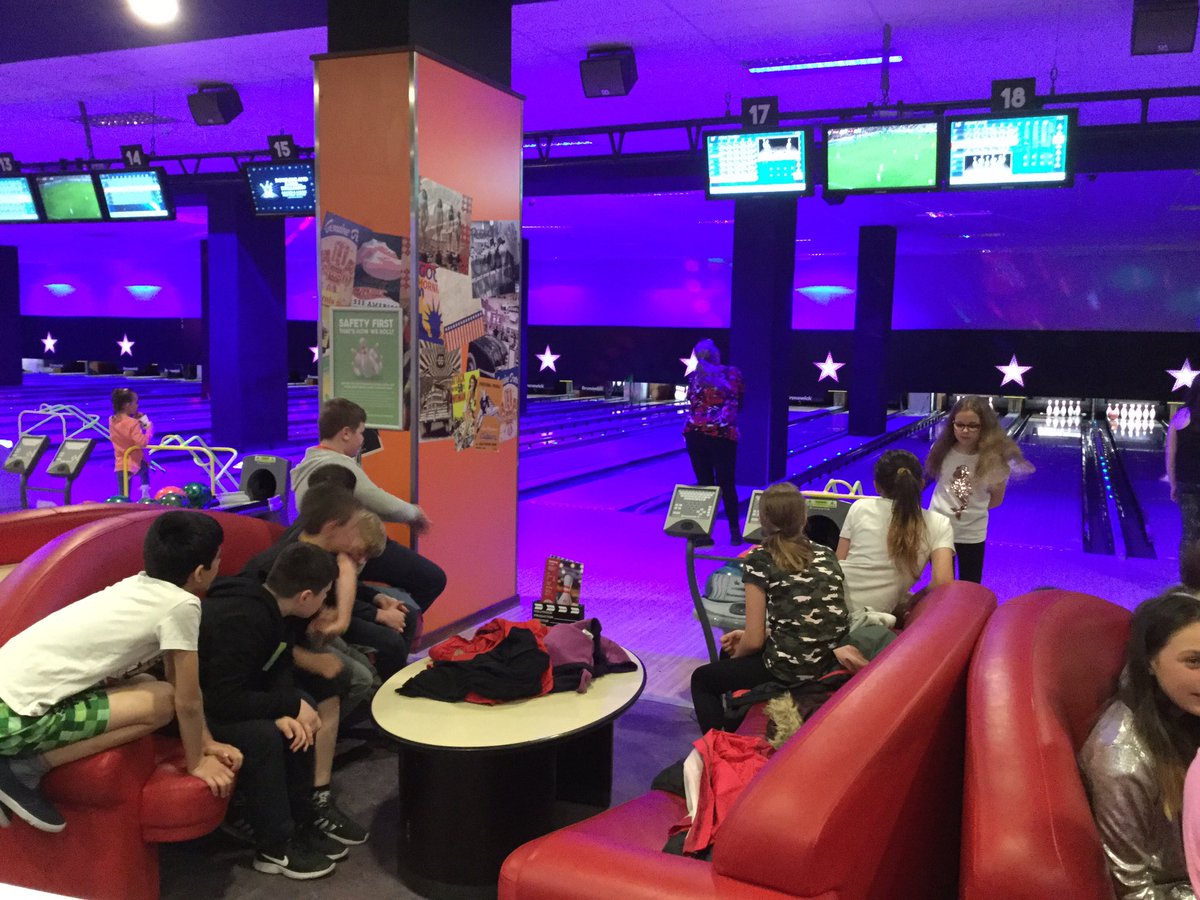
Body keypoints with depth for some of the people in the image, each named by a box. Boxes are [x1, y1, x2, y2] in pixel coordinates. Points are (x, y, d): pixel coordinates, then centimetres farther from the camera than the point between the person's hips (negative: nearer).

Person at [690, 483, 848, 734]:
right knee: (734, 646, 31)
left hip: (788, 671, -6)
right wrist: (746, 635, 15)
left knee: (702, 679, 21)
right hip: (831, 662, 6)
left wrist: (735, 654, 14)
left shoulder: (758, 560, -8)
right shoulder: (827, 555, 8)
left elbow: (754, 641, -9)